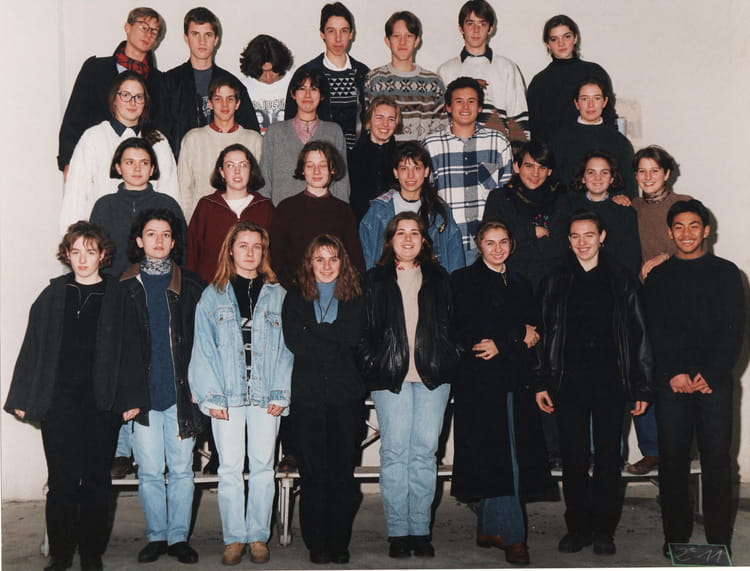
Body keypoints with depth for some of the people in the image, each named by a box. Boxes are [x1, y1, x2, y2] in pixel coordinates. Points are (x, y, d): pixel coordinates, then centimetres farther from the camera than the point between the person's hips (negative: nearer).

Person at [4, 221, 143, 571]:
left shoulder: (116, 297, 3)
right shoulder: (53, 296, 7)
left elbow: (128, 350, 1)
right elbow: (32, 348, 7)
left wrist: (130, 398, -4)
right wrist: (22, 398, 3)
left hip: (102, 402, -1)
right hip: (58, 401, 1)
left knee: (96, 480, 6)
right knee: (62, 480, 2)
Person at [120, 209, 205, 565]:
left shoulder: (191, 286, 8)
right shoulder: (125, 288, 7)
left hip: (181, 393, 0)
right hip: (142, 394, 0)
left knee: (181, 469, 3)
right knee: (149, 471, 4)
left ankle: (179, 536, 14)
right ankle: (157, 535, 17)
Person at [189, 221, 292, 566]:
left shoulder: (278, 295, 9)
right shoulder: (213, 295, 6)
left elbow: (286, 348, 5)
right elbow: (203, 349, 1)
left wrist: (281, 394, -4)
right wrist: (211, 395, -8)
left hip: (266, 395, 1)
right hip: (227, 395, -1)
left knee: (263, 466, 5)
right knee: (230, 468, 2)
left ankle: (258, 536, 16)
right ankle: (234, 538, 12)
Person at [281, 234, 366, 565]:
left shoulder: (355, 299, 11)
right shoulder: (296, 299, 10)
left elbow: (354, 336, -7)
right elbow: (293, 341, -5)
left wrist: (314, 329, -7)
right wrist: (336, 343, -7)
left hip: (346, 395, 0)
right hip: (308, 396, 0)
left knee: (344, 472, 1)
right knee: (313, 473, 0)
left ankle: (340, 543, 12)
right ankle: (317, 545, 10)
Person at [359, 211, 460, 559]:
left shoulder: (438, 278, 15)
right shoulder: (375, 279, 10)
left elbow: (451, 322, 14)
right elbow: (366, 327, 7)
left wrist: (451, 360, 4)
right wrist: (370, 364, -3)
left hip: (432, 374, 1)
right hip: (390, 375, -1)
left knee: (425, 452, 0)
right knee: (395, 452, -3)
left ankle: (420, 531, 6)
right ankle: (398, 532, 3)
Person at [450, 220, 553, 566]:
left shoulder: (520, 284, 19)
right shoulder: (464, 280, 2)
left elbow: (532, 331, 16)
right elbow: (461, 331, -8)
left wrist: (500, 346, -4)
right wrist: (517, 340, -11)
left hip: (515, 381, 5)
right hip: (480, 380, -5)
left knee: (501, 458, 5)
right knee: (498, 456, -8)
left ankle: (488, 529, 15)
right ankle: (513, 535, -4)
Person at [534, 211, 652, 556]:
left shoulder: (621, 281, 5)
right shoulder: (555, 282, 7)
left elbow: (638, 336, 4)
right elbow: (543, 334, 7)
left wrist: (642, 388, -1)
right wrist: (541, 383, 1)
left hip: (609, 382, 0)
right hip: (568, 382, 1)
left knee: (608, 457, 5)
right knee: (573, 458, 4)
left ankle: (603, 530, 16)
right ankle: (578, 528, 17)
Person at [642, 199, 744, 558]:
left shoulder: (726, 273, 9)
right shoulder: (658, 277, 13)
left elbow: (734, 331, 2)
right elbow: (655, 333, 6)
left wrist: (709, 375, -9)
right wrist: (675, 374, -8)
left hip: (715, 382, -1)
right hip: (671, 383, 1)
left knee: (717, 460, -2)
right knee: (672, 460, 2)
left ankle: (719, 539, 6)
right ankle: (675, 535, 11)